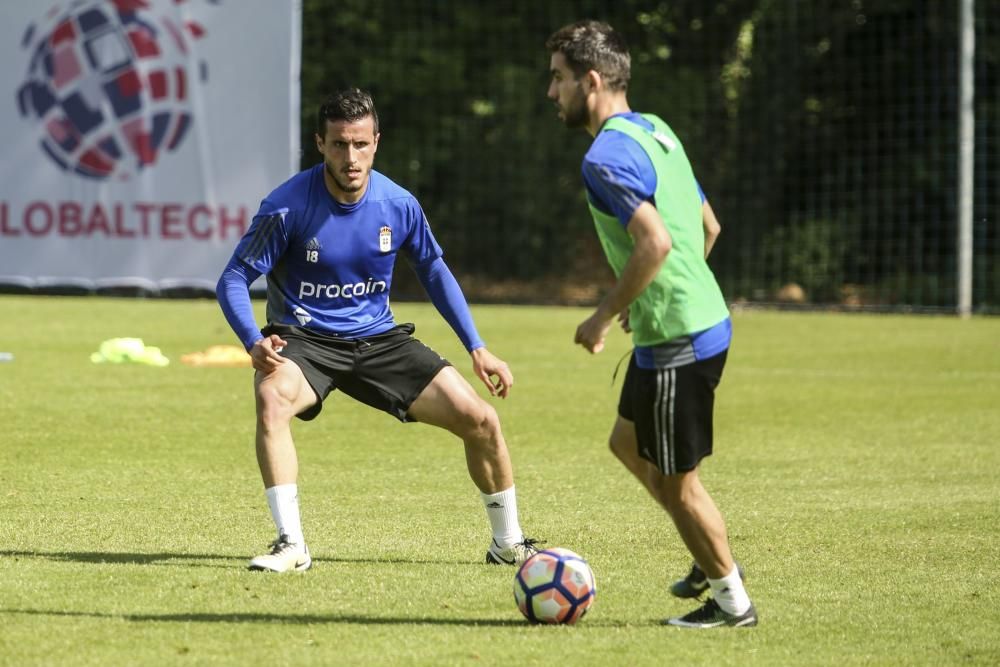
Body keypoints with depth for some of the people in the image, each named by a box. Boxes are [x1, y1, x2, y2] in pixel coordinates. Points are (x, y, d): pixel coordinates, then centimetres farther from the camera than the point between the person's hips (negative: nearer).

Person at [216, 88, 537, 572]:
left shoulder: (399, 205, -6)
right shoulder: (287, 206, -17)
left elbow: (434, 271, 11)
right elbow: (234, 280, -12)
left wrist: (477, 349, 7)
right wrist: (255, 343, -31)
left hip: (378, 339, 3)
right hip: (303, 341, -3)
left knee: (480, 419, -7)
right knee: (272, 398, -38)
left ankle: (508, 542, 16)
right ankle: (291, 545, -32)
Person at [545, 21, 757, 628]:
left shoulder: (607, 157, -19)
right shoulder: (655, 131, 11)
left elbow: (655, 242, -30)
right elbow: (708, 226, 18)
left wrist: (606, 315, -18)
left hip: (676, 340, -10)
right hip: (703, 319, 10)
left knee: (675, 480, 4)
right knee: (628, 443, 25)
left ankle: (732, 600, 15)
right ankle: (714, 557, 31)